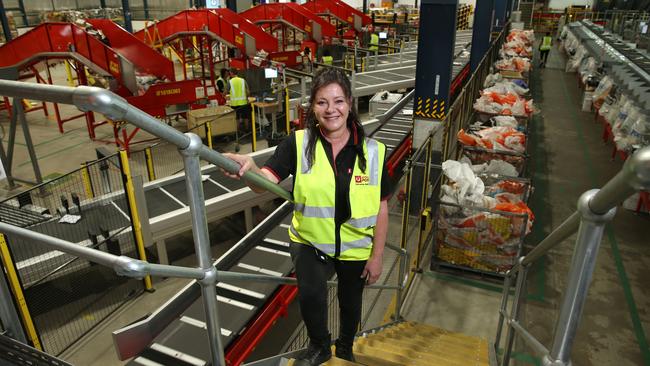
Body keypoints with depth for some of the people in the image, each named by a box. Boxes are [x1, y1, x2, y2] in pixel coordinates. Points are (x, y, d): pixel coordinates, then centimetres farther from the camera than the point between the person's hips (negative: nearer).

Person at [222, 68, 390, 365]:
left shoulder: (372, 151, -13)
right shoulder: (298, 143, -15)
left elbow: (381, 208, -6)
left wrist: (377, 256, -4)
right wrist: (250, 167, -46)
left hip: (356, 247, 2)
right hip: (310, 242, -1)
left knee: (350, 302, 21)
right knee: (310, 294, -26)